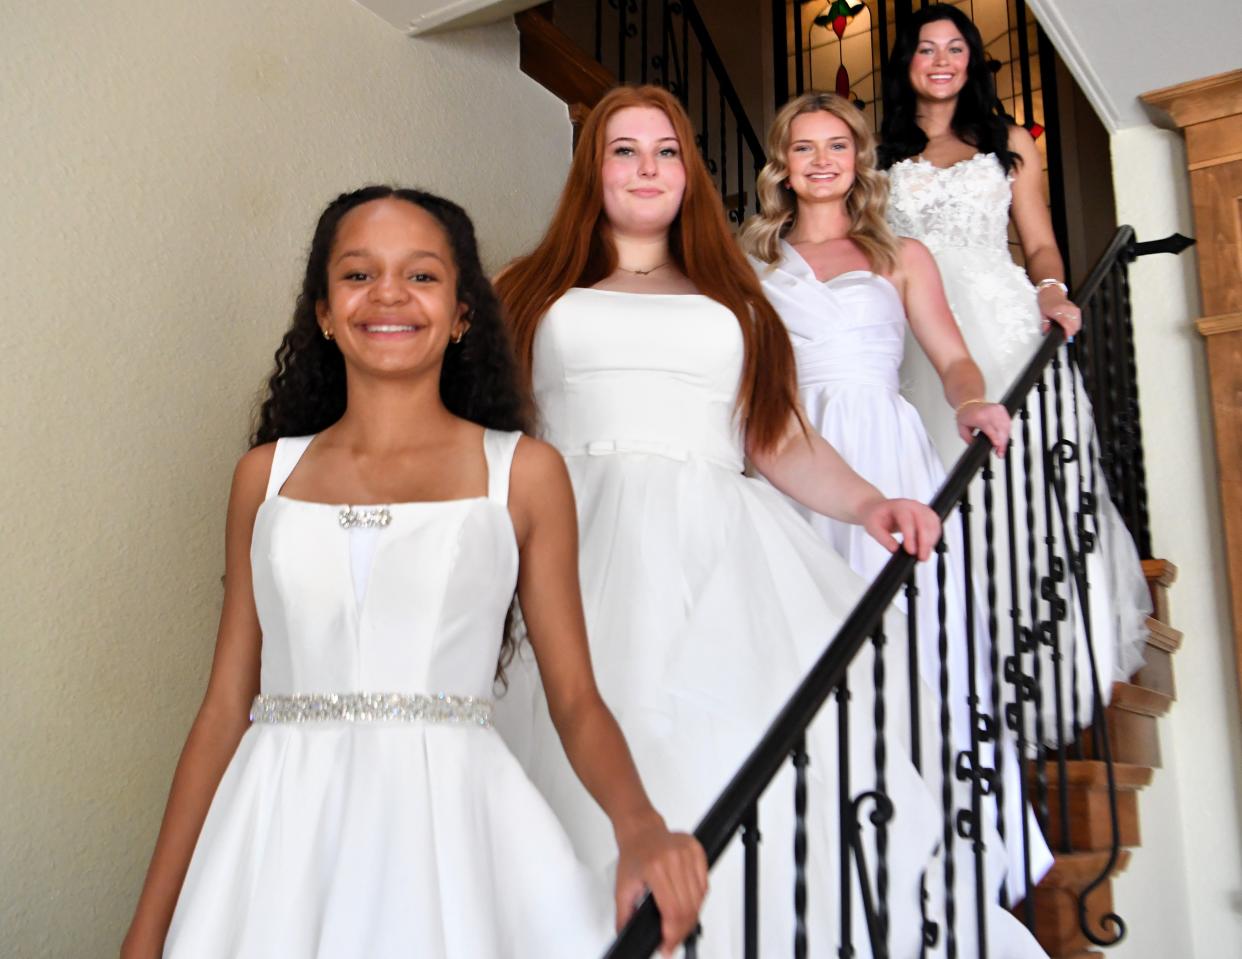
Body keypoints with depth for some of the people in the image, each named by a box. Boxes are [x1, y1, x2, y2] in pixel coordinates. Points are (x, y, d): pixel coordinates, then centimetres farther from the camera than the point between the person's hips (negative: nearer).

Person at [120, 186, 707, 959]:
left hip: (450, 824, -2)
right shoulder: (267, 473, 6)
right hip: (279, 837, 2)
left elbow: (576, 698, -1)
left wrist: (640, 826, -19)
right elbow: (227, 704, 7)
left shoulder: (524, 472, 0)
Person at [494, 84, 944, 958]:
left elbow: (782, 441, 15)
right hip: (583, 546, -1)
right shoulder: (537, 294, 21)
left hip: (716, 547, 1)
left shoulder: (732, 300, 25)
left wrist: (865, 502, -3)